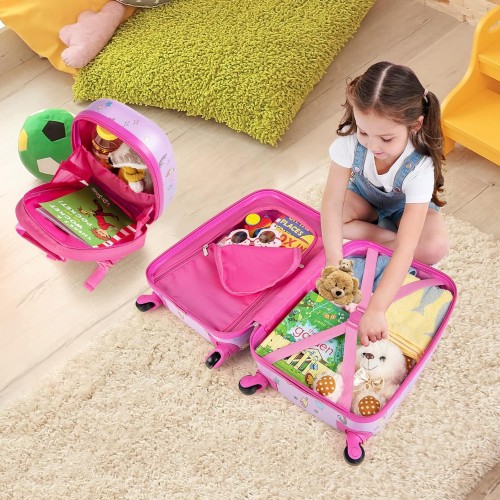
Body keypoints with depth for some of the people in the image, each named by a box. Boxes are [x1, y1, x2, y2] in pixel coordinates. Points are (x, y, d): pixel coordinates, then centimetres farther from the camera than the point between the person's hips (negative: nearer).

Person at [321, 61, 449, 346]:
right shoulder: (350, 140, -36)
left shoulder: (420, 168, -42)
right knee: (328, 223, -30)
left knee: (436, 247, -33)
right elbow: (333, 202, -34)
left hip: (408, 206, -2)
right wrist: (333, 264, -46)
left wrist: (376, 309, -58)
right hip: (365, 197, 3)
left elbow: (406, 248, -49)